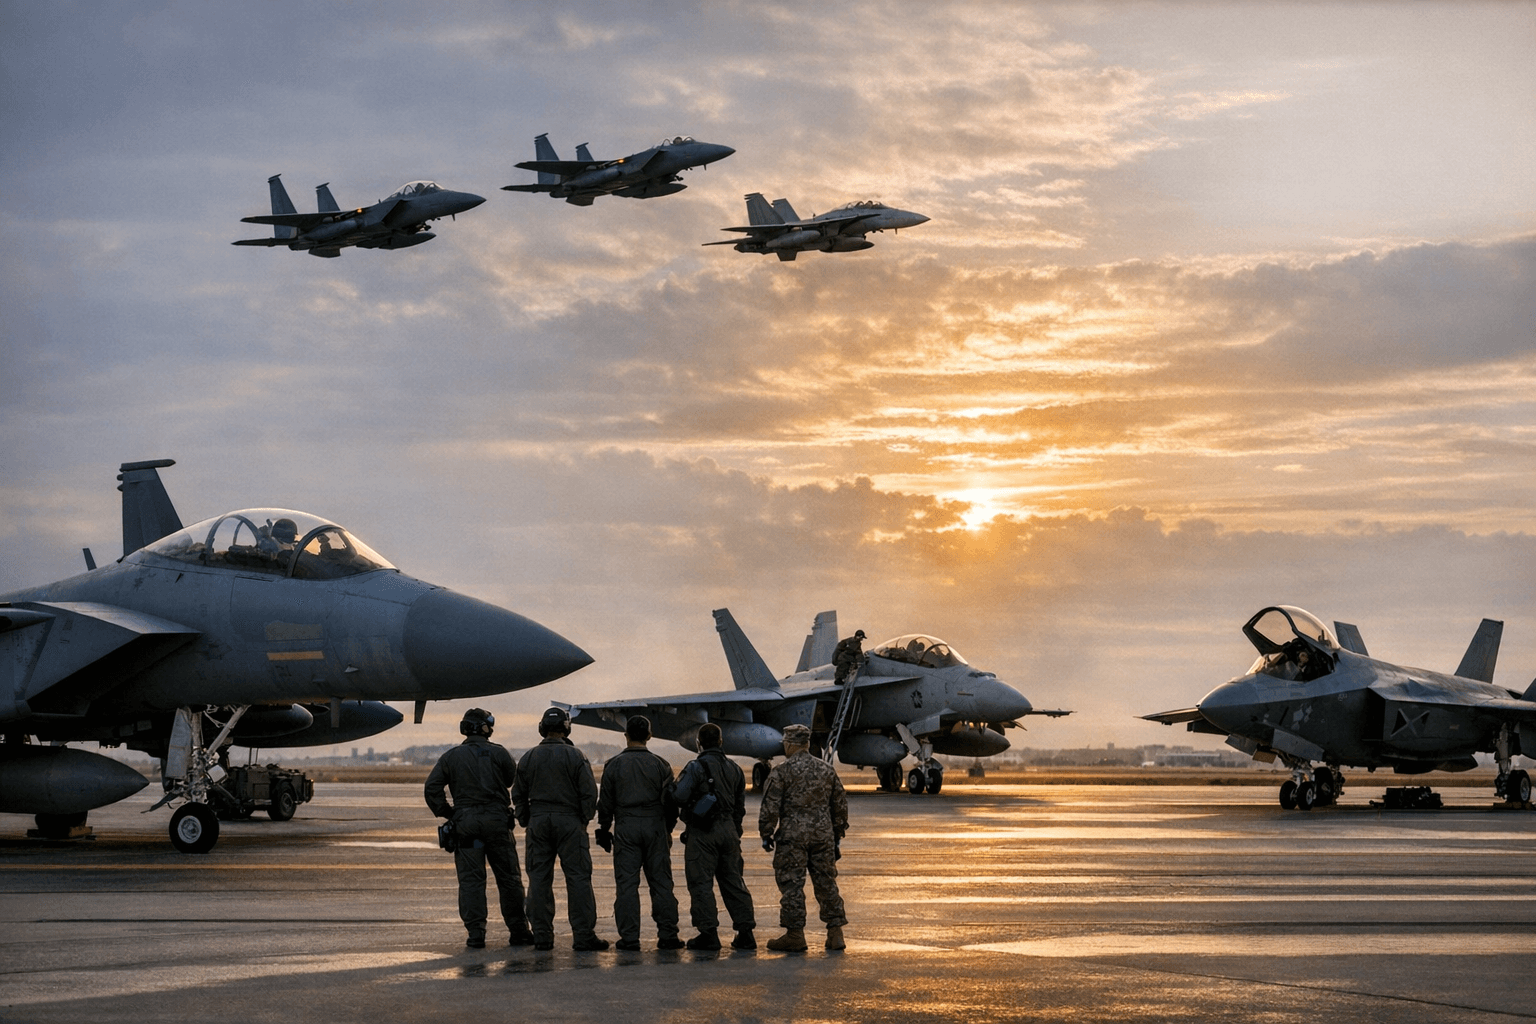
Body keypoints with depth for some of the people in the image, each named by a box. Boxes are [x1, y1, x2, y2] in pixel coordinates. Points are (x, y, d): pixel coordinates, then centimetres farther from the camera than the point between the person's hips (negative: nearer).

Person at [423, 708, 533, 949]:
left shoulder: (451, 757, 4)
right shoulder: (498, 753, 0)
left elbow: (432, 788, -1)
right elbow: (513, 781, 9)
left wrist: (447, 813, 6)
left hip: (465, 823, 1)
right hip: (497, 819, -1)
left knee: (470, 879, 2)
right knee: (509, 878, 7)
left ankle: (475, 934, -4)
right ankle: (518, 931, 11)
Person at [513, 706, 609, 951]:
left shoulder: (529, 758, 7)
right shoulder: (575, 757, -4)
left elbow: (518, 795, 10)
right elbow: (589, 793, -7)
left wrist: (526, 823, 15)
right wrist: (583, 820, 3)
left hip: (538, 822, 3)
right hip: (569, 821, -3)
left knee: (539, 880, 7)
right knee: (578, 878, -2)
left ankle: (542, 936, 5)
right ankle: (583, 936, -6)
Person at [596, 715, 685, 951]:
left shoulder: (614, 764, -1)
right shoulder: (660, 764, 3)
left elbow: (605, 802, 1)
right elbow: (670, 800, 6)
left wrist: (604, 830, 11)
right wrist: (667, 830, 17)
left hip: (625, 828, -1)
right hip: (655, 826, 1)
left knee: (627, 884, 1)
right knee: (661, 883, 5)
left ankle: (629, 938, -2)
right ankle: (667, 935, 4)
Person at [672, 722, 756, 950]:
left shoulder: (696, 767, -10)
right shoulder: (734, 768, 11)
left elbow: (679, 797, -17)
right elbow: (740, 805, 16)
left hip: (702, 832, -6)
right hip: (729, 830, 6)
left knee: (701, 883, -1)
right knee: (733, 881, 10)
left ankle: (708, 933, -5)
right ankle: (745, 931, 8)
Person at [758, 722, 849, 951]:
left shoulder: (783, 772, -6)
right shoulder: (826, 770, 10)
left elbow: (770, 806, -8)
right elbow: (840, 804, 15)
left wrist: (766, 834, 2)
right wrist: (837, 834, 23)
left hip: (793, 835, -5)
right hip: (823, 834, 5)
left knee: (792, 885, 0)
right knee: (826, 883, 10)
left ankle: (795, 935, -1)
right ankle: (835, 932, 10)